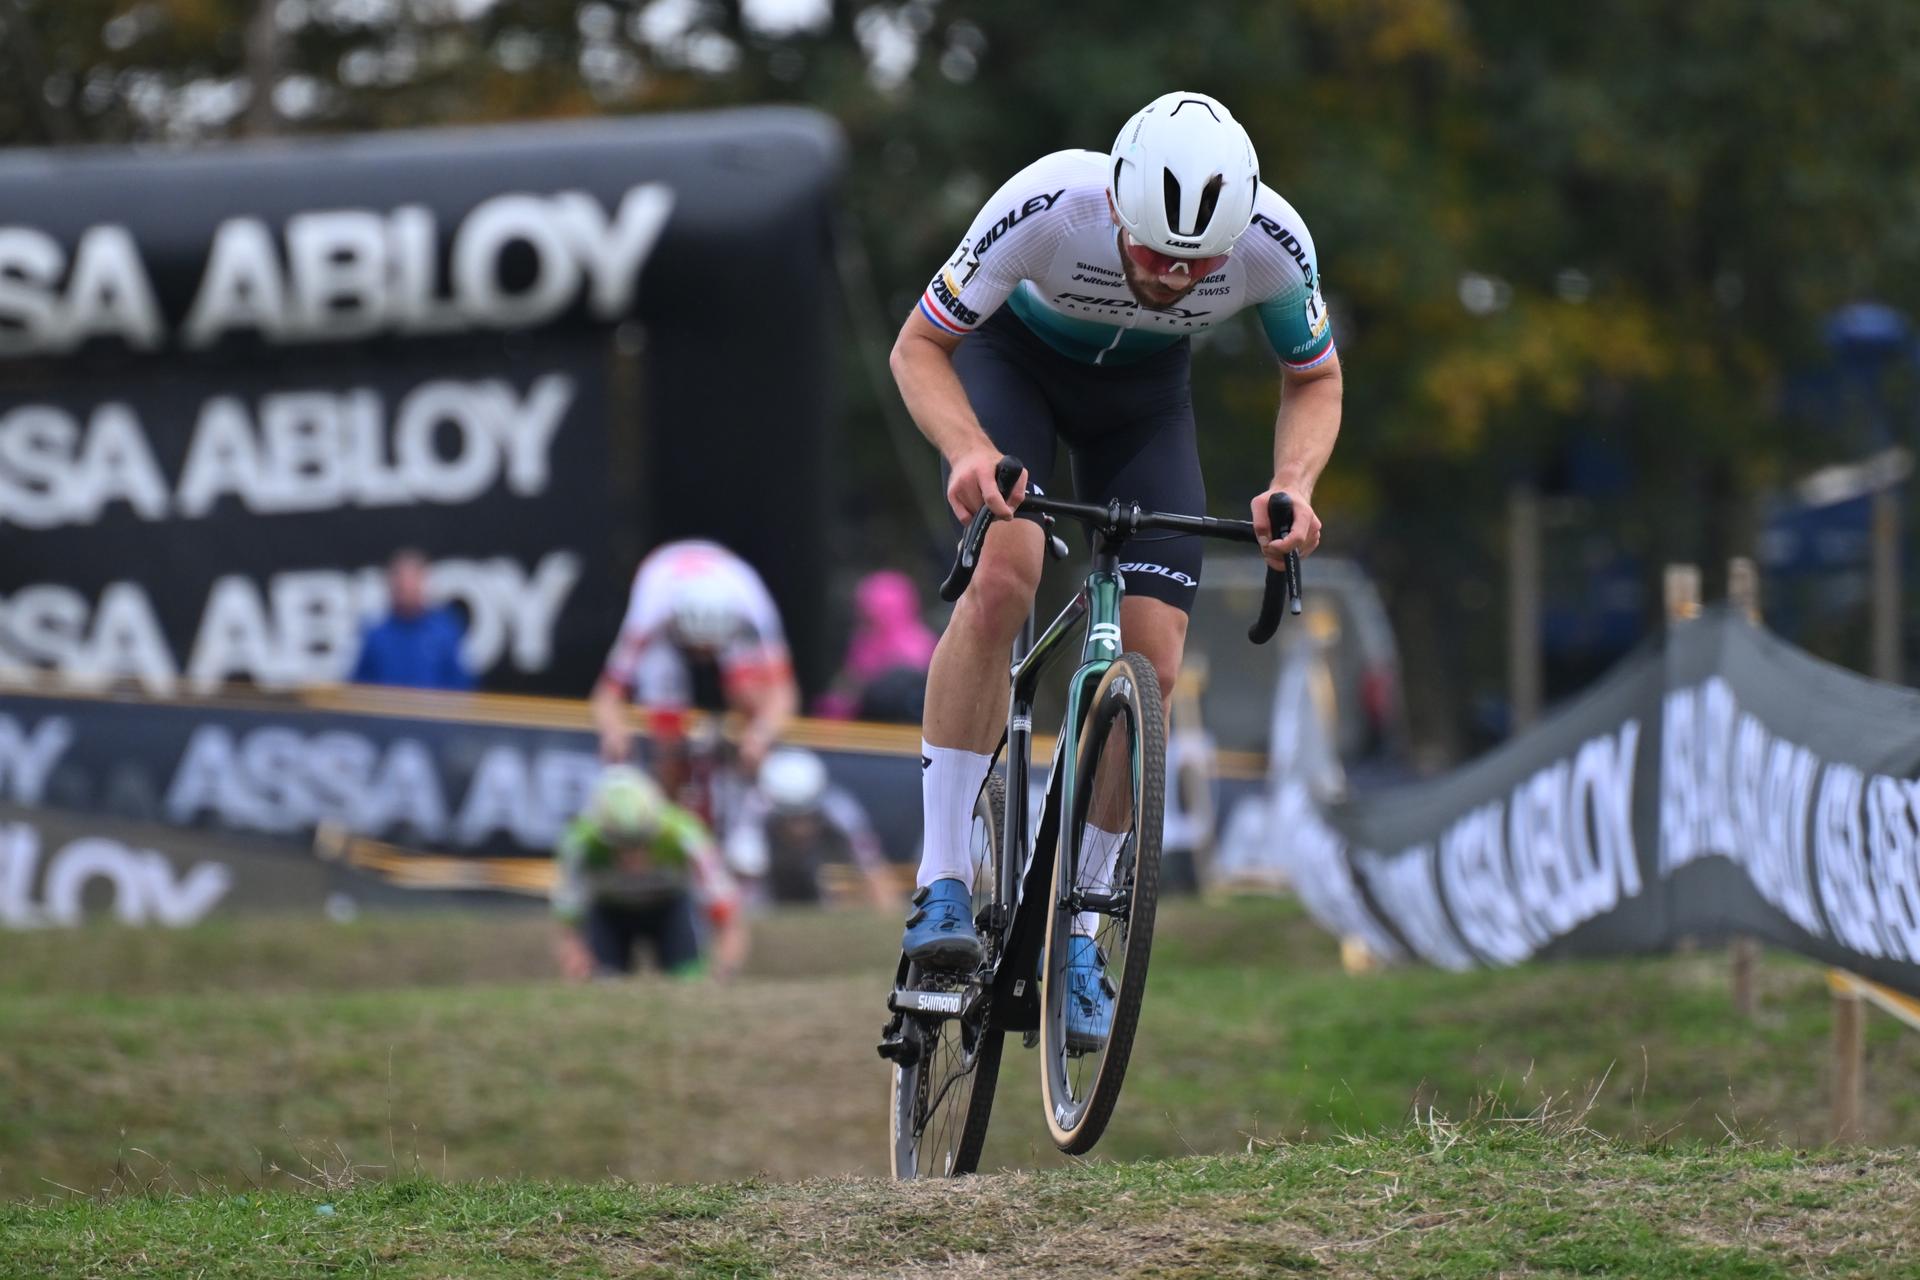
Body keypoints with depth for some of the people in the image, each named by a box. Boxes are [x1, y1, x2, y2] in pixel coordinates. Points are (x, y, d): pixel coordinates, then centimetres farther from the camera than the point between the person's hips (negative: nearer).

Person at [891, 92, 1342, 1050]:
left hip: (1144, 394, 2)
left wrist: (1293, 485, -30)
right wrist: (970, 451, -44)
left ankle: (1070, 924, 5)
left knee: (1151, 663, -11)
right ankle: (941, 882, -23)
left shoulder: (1274, 244, -32)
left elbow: (1314, 381, -10)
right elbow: (918, 347, -25)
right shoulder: (1046, 208, -39)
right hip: (1014, 355, -2)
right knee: (1001, 578, -29)